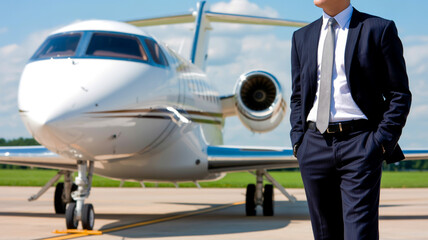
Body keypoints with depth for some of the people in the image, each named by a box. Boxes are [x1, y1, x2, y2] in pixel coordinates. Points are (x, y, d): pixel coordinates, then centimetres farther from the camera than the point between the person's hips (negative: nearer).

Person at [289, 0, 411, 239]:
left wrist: (383, 142, -9)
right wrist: (298, 140, 6)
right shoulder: (302, 36, 16)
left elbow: (400, 94, 0)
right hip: (314, 146, 5)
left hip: (360, 146, -5)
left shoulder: (380, 29, 1)